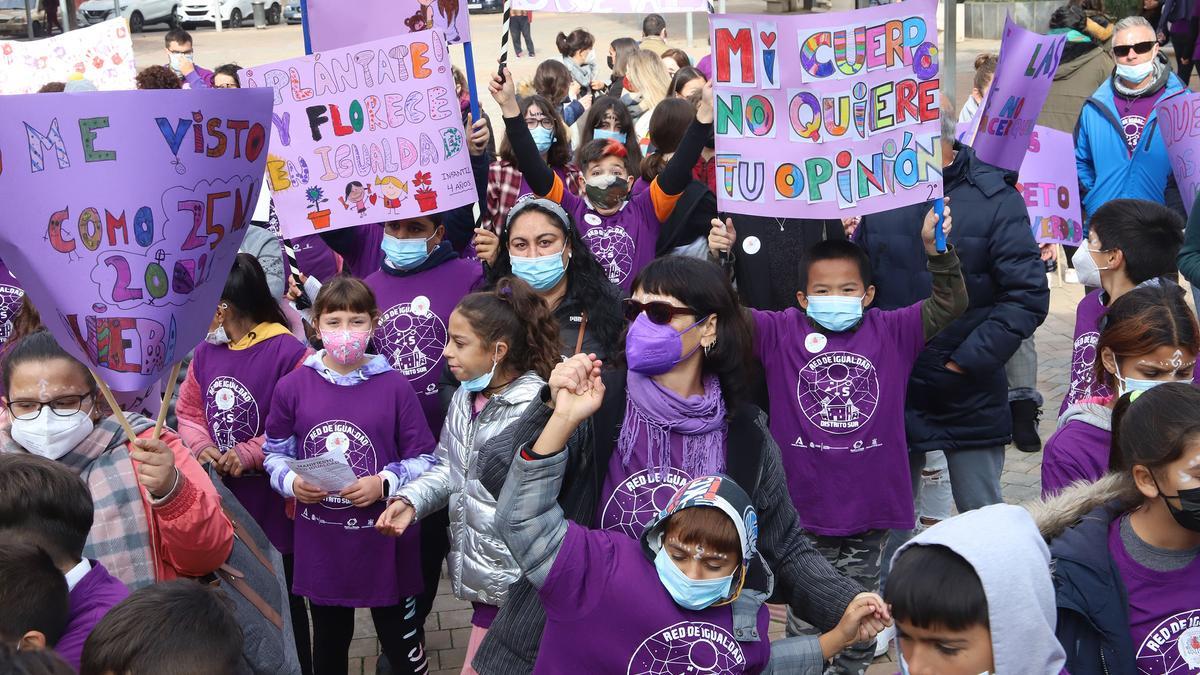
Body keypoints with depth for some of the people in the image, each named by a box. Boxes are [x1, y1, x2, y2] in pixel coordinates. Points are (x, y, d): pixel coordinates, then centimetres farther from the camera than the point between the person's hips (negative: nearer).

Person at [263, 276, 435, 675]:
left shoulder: (394, 387, -8)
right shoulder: (292, 387, -3)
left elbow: (423, 460, -4)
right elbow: (275, 453, 7)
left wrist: (384, 484, -20)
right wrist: (291, 482, -13)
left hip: (384, 541, -2)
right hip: (320, 546, 2)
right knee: (329, 642, 22)